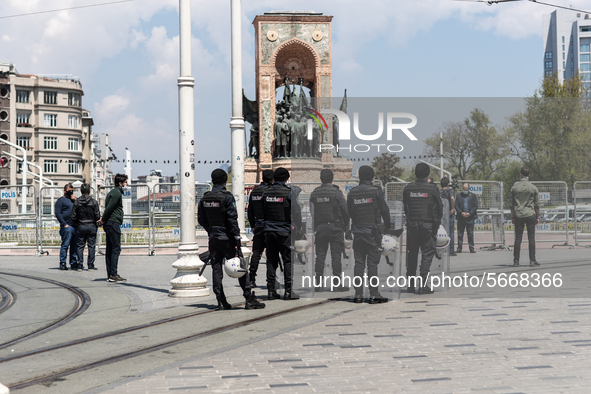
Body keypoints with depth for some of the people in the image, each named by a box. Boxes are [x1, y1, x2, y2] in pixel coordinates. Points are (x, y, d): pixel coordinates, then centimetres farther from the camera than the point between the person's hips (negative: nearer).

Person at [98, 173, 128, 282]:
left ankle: (110, 275, 9)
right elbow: (109, 208, -17)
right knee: (116, 249, -9)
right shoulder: (117, 193, -11)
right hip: (113, 223, -10)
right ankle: (113, 275, -12)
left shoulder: (113, 192, 22)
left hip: (109, 224, 10)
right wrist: (103, 220, -8)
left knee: (109, 249, 8)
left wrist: (103, 220, 9)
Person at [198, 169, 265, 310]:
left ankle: (221, 301, 5)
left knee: (216, 269, 7)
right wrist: (237, 238, -13)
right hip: (227, 238, -5)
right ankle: (250, 300, -2)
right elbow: (232, 219, -15)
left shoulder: (205, 198, 6)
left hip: (213, 238, 5)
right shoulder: (227, 197, -12)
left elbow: (201, 219, 12)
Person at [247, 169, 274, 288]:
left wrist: (253, 226, 23)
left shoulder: (254, 192, 10)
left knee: (256, 253, 6)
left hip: (258, 226, 5)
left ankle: (252, 280, -1)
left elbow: (250, 212, 15)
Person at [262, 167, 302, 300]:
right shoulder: (288, 192, -9)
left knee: (271, 261, 8)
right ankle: (288, 291, -3)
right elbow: (296, 211, -11)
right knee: (288, 261, 0)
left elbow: (262, 211, 10)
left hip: (269, 231, 5)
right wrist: (298, 227, 2)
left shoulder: (266, 193, 6)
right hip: (284, 231, -5)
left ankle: (271, 291, 8)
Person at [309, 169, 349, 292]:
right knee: (336, 255, -1)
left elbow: (312, 211, 2)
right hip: (335, 226, -3)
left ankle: (318, 284, 7)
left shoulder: (314, 193, 3)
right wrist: (346, 224, 8)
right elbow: (345, 210, -6)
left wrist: (316, 226, 9)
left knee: (320, 255, 7)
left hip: (320, 227, 3)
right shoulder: (336, 192, -8)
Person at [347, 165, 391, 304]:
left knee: (359, 263, 7)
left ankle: (358, 295, 7)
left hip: (357, 231, 3)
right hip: (373, 232, -3)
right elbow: (385, 210, -4)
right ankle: (374, 295, -2)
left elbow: (349, 212, 8)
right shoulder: (376, 191, -8)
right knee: (372, 263, -1)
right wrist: (387, 226, 11)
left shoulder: (352, 193, 3)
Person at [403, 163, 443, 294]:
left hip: (412, 225, 3)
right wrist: (437, 222, 14)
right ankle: (423, 285, -4)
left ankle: (410, 284, 13)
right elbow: (439, 207, 0)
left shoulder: (408, 188, 3)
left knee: (411, 254, 11)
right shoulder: (432, 188, -5)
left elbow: (405, 207, 7)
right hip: (429, 225, -3)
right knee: (427, 254, 1)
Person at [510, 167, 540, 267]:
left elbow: (512, 204, 4)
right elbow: (537, 204, 2)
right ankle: (532, 261, 0)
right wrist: (537, 217, 9)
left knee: (518, 238, 3)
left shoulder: (514, 188, 2)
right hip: (530, 215, -1)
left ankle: (516, 261, 2)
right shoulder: (533, 188, -1)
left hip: (518, 215, 1)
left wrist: (512, 217, 10)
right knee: (531, 238, 2)